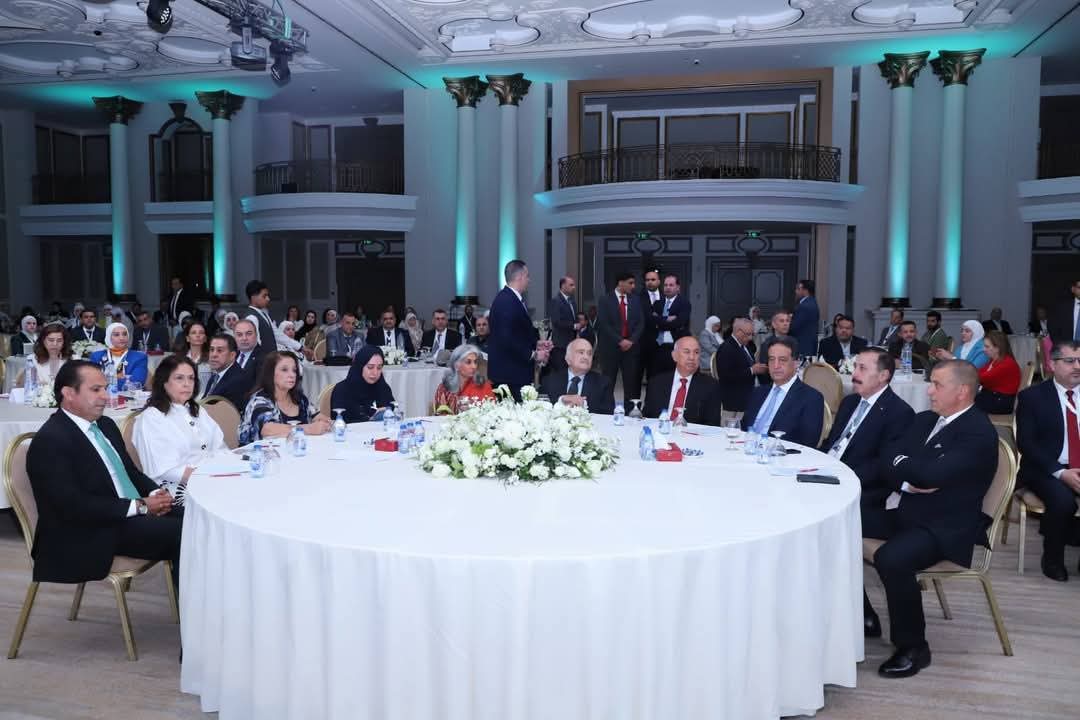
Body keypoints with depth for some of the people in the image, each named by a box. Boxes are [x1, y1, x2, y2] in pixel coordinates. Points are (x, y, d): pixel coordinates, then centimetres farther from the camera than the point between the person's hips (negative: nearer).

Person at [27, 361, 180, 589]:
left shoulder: (105, 424, 13)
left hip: (135, 514, 8)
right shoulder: (50, 440, -14)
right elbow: (73, 505, -21)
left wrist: (156, 493, -3)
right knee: (182, 534, -23)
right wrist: (140, 506, -19)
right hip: (95, 533, -8)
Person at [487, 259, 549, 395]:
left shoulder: (512, 299, 13)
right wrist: (533, 355, -16)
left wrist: (536, 343, 10)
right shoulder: (506, 301, -17)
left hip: (516, 371, 10)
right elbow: (507, 339, -24)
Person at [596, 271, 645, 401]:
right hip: (610, 347, -3)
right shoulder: (605, 299, -2)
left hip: (631, 347, 3)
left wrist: (631, 340, -7)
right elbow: (604, 324, -9)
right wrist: (620, 341, -14)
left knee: (632, 384, 1)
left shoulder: (636, 299, 11)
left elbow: (641, 322, 6)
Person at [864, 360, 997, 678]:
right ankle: (862, 616, 11)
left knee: (890, 559, -35)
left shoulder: (979, 434, -15)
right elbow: (887, 464, 6)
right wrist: (908, 483, -14)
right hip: (901, 512, 9)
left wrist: (902, 462, -8)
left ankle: (912, 647, -10)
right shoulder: (925, 419, 12)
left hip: (942, 527, -9)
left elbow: (931, 474, -28)